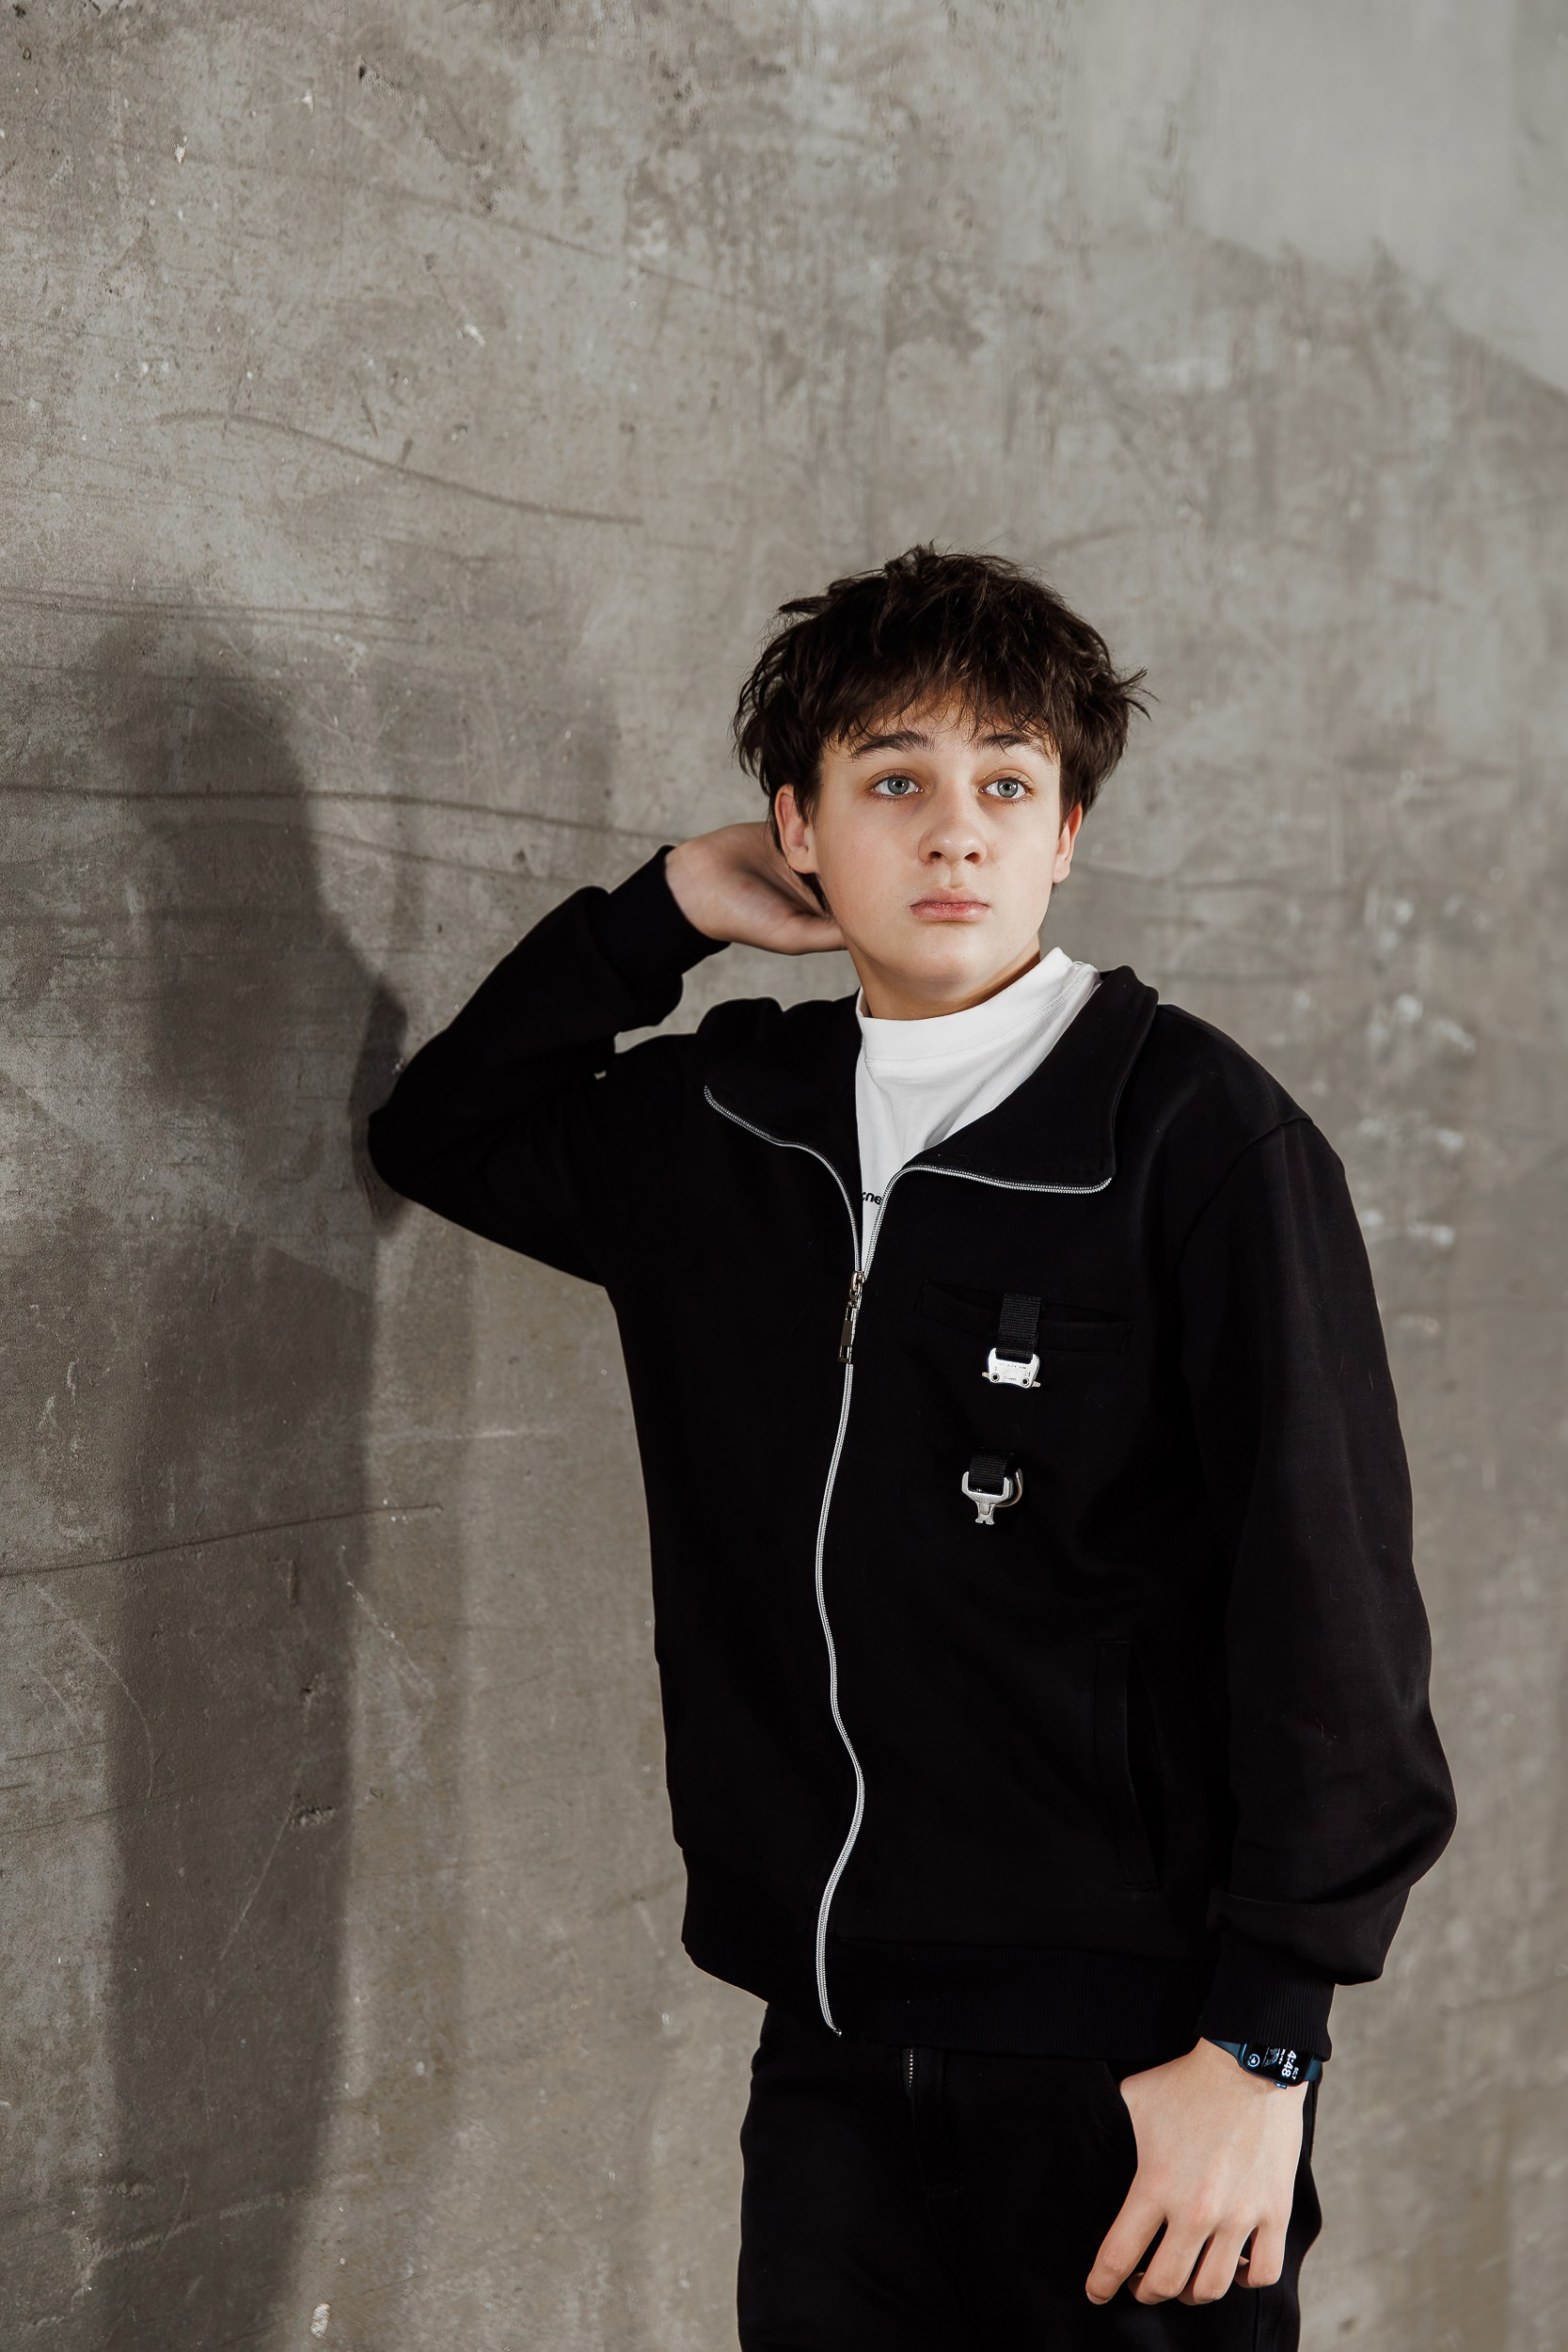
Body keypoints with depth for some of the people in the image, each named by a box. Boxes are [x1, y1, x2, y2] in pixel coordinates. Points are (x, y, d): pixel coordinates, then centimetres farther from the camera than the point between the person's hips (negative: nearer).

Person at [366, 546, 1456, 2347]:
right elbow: (441, 1134, 23)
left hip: (1127, 2052, -4)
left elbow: (1328, 1587, -11)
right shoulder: (729, 1119, 8)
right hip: (834, 2039, 5)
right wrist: (658, 911, 8)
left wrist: (1264, 2040, -14)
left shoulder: (1195, 1131, -9)